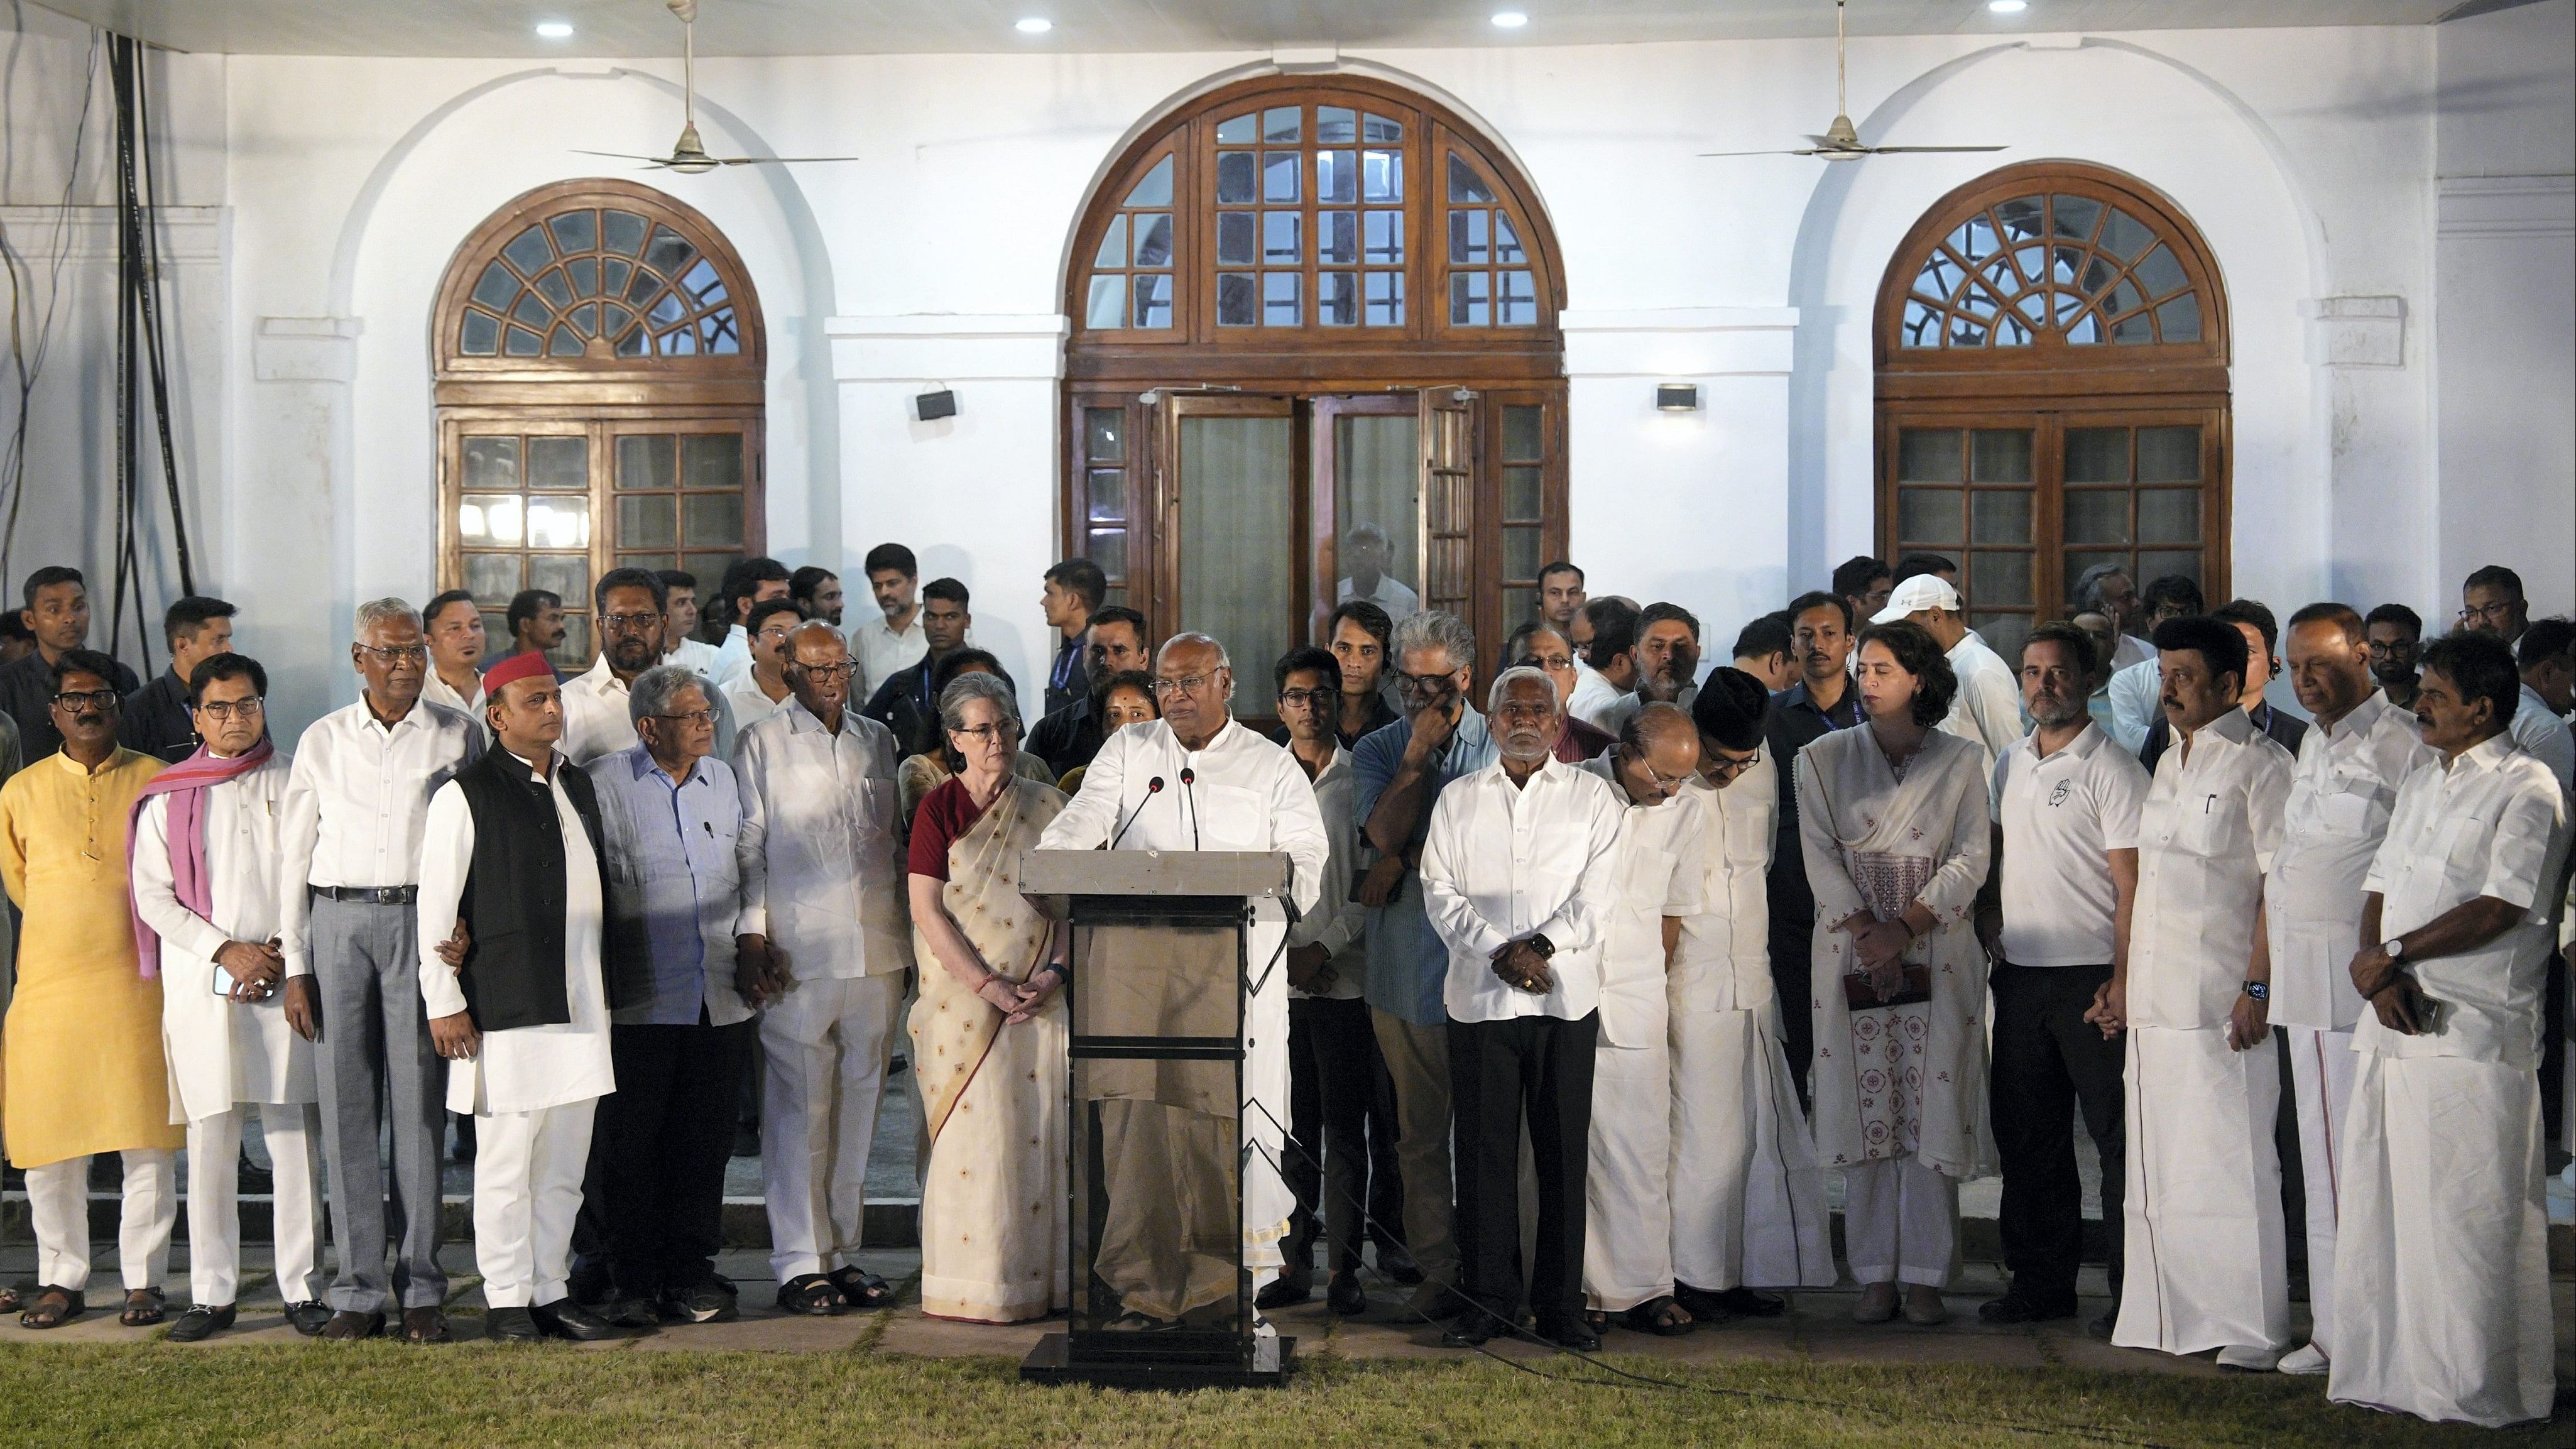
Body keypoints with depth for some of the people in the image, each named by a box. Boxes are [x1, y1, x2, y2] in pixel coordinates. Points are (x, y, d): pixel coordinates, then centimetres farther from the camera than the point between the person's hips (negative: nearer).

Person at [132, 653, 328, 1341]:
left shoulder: (293, 784, 9)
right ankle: (213, 1294, 6)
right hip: (203, 982, 0)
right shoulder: (169, 797, 10)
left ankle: (303, 1288, 4)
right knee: (211, 1142, 0)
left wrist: (285, 950, -6)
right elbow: (154, 895, 4)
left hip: (286, 977, 0)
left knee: (297, 1138, -1)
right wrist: (225, 949, -7)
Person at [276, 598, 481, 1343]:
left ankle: (421, 1288, 5)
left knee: (419, 1106, -2)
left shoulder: (459, 735, 7)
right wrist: (295, 966, 5)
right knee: (346, 1107, 0)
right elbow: (293, 856, 11)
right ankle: (359, 1289, 5)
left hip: (424, 921, -1)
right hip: (339, 923, 1)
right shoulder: (322, 740, 11)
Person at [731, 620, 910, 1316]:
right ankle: (800, 1265, 2)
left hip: (876, 950, 4)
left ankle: (844, 1254, 15)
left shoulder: (878, 740, 16)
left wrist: (908, 936, 14)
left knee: (859, 1103, 7)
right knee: (798, 1108, -4)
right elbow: (746, 846, 2)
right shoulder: (762, 744, 5)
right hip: (797, 953, -4)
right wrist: (752, 938, -6)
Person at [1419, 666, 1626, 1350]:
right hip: (1479, 997, 1)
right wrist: (1500, 952, -10)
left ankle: (1560, 1304, 8)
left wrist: (1540, 946, -13)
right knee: (1484, 1151, 1)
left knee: (1564, 1151, 0)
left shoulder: (1592, 795, 10)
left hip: (1567, 995, -1)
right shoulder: (1458, 799, 13)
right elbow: (1441, 892, 4)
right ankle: (1487, 1299, 9)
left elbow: (1597, 895, 1)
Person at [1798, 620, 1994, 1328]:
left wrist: (1906, 928, -11)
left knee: (1931, 1109, -3)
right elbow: (1819, 852, 1)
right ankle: (1875, 1275, 6)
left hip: (1938, 952, -1)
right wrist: (1865, 929, -12)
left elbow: (1972, 857, 0)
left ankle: (1925, 1275, 3)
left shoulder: (1961, 759, 7)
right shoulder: (1825, 757, 9)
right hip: (1850, 951, 1)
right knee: (1865, 1111, -1)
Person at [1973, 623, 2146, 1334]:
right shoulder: (2010, 764, 13)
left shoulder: (2113, 768, -6)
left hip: (2090, 977, -7)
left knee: (2116, 1135, -2)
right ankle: (2042, 1281, 22)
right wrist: (1990, 935, 8)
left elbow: (2131, 884, -11)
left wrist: (2123, 980, -17)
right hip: (2020, 975, 7)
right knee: (2025, 1133, 11)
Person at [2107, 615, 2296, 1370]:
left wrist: (2257, 986, -18)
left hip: (2221, 998, -8)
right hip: (2156, 997, 8)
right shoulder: (2169, 764, 18)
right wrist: (2126, 981, 17)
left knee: (2231, 1160, -5)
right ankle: (2168, 1316, 17)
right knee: (2157, 1160, 9)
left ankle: (2249, 1329, 0)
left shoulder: (2259, 764, -6)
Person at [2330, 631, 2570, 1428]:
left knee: (2466, 1214, -4)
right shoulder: (2419, 785, 19)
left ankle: (2477, 1387, 5)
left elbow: (2500, 908, -15)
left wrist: (2394, 955, -8)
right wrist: (2374, 968, -4)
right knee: (2380, 1205, 9)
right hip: (2394, 1023, 8)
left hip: (2472, 1032, -8)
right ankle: (2386, 1369, 17)